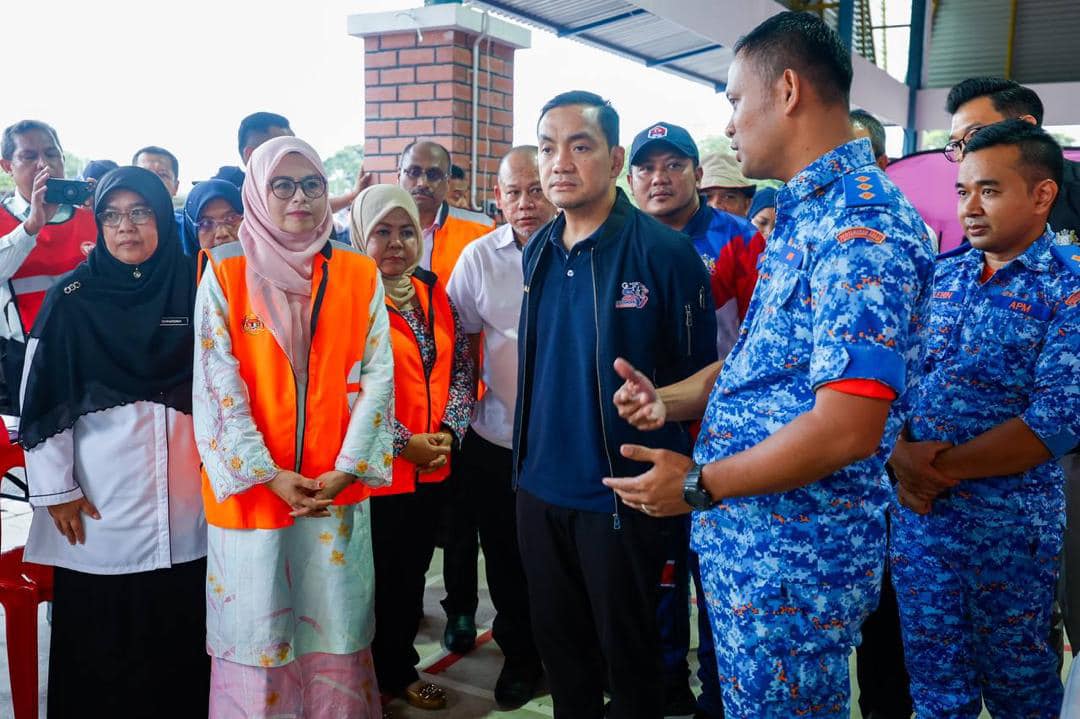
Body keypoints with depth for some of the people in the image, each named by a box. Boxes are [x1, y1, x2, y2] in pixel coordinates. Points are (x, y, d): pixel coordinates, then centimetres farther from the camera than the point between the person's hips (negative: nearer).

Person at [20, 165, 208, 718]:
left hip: (184, 501, 2)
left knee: (179, 634, 7)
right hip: (98, 504, -1)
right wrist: (56, 490, -4)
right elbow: (41, 400, -1)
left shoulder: (195, 290, 4)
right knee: (98, 643, 6)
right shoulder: (72, 298, -1)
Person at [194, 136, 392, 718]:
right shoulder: (225, 275, 0)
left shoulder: (360, 275, 4)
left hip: (338, 489, 1)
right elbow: (217, 385, -5)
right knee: (257, 633, 8)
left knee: (335, 627, 9)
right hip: (253, 489, -1)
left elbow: (376, 377, 0)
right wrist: (269, 474, -12)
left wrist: (346, 470, -9)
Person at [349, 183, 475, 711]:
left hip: (432, 468, 6)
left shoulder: (434, 295, 8)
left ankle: (401, 668, 36)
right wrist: (403, 442, -16)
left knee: (412, 575, 18)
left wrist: (449, 431, -5)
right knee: (378, 581, 9)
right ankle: (387, 675, 28)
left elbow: (461, 366, 10)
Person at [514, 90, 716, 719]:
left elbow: (702, 376, -6)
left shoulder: (664, 252, -13)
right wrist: (533, 447, 12)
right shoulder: (538, 253, 5)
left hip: (623, 494, -5)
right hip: (540, 488, 6)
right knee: (559, 645, 20)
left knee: (629, 655, 12)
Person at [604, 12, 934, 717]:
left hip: (795, 559, -9)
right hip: (746, 542, 9)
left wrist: (699, 485, -18)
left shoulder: (861, 223, -22)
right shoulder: (803, 213, 11)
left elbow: (848, 426, -29)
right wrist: (669, 401, 3)